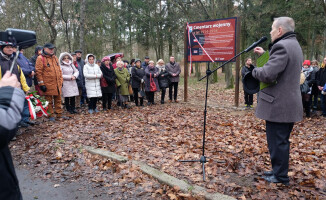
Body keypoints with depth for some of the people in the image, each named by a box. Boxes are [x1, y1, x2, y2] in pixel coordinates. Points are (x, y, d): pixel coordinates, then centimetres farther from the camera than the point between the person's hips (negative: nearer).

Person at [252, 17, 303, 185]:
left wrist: (255, 70, -7)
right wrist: (265, 55, 17)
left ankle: (280, 176, 14)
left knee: (277, 142, 2)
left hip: (278, 105, -10)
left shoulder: (282, 46, -18)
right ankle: (279, 171, 33)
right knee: (281, 141, 20)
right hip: (290, 103, 10)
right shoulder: (294, 45, 15)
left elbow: (267, 75, -26)